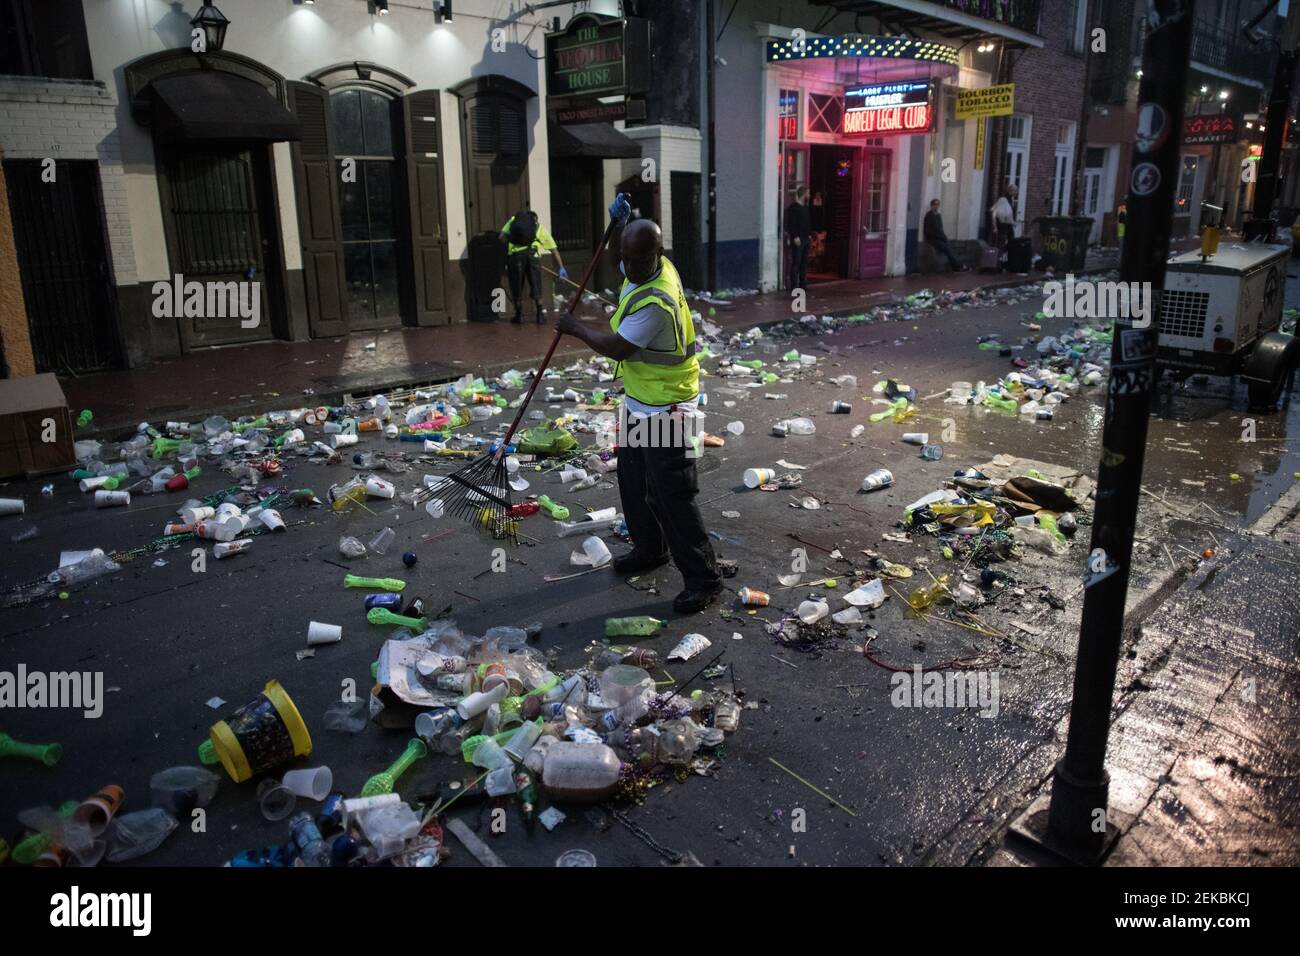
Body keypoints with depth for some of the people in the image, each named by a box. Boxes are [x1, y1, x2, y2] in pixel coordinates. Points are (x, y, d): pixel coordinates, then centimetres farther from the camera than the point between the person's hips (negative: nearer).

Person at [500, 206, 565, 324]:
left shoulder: (514, 219, 23)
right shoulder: (540, 227, 25)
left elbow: (502, 237, 7)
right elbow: (554, 250, 23)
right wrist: (561, 268, 26)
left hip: (515, 253, -1)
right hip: (533, 254, 1)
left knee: (516, 287, 13)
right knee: (536, 287, 13)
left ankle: (519, 315, 20)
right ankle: (540, 315, 13)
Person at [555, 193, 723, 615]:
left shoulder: (656, 302, -30)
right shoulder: (647, 267, -1)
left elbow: (617, 347, -23)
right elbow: (617, 250, 22)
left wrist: (576, 327, -7)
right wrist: (619, 223, 0)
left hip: (668, 410, -10)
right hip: (638, 402, 10)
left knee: (674, 496, -6)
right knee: (633, 483, 21)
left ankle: (703, 579, 5)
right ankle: (650, 548, 41)